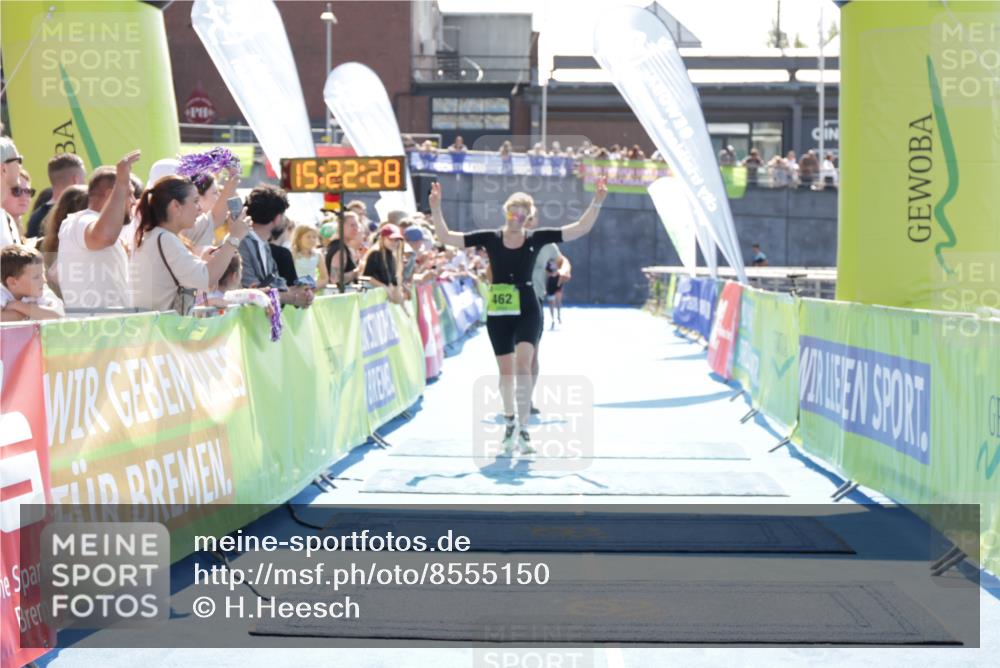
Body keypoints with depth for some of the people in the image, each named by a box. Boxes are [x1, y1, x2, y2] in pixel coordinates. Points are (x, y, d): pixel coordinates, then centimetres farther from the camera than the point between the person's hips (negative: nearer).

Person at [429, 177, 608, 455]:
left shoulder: (536, 238, 0)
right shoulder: (490, 238, 0)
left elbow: (581, 228, -1)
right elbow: (446, 237, -1)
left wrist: (597, 202, -12)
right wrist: (436, 209, -13)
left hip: (528, 310, -1)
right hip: (498, 314, 1)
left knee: (522, 363, -18)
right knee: (506, 369, 9)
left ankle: (523, 429, -17)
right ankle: (509, 423, 28)